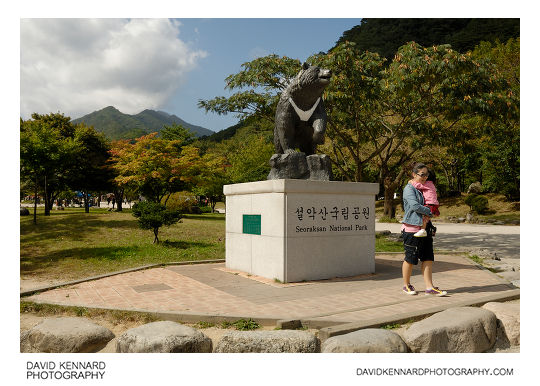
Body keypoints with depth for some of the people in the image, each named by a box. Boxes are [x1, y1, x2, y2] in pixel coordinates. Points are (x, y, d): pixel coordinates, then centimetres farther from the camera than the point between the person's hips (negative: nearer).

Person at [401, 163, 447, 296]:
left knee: (428, 258, 4)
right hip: (412, 228, -8)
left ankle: (429, 287, 9)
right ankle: (406, 285, 17)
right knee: (410, 258, 1)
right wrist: (430, 212, -9)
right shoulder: (409, 189, -7)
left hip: (425, 227, 8)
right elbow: (415, 206, -20)